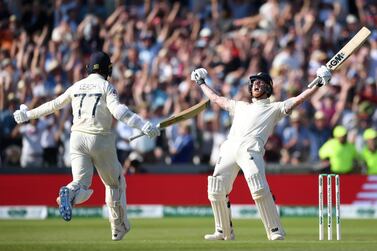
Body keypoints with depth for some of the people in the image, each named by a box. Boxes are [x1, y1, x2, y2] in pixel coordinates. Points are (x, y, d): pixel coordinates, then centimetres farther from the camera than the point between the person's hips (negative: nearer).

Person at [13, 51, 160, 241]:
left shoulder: (77, 86, 12)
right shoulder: (106, 87, -2)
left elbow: (53, 105, 21)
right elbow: (117, 110, -20)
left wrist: (28, 115, 36)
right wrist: (143, 125, -29)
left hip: (77, 138, 3)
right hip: (100, 140, -3)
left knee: (81, 184, -6)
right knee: (115, 182, 18)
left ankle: (69, 194, -44)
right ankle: (119, 228, 22)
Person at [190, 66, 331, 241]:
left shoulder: (275, 108, 22)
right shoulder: (239, 106, 35)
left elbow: (299, 99, 12)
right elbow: (215, 98, 45)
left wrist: (318, 84, 2)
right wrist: (201, 83, 52)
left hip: (251, 148, -5)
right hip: (229, 148, 5)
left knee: (259, 189, -23)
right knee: (216, 190, -2)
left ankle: (275, 231, -21)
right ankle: (224, 232, 11)